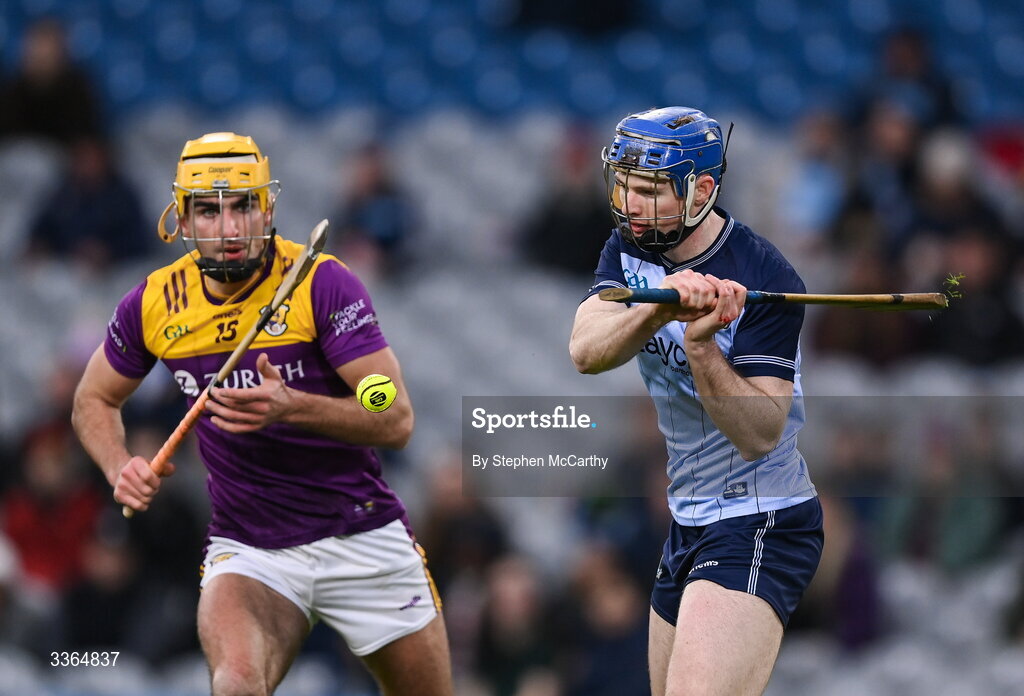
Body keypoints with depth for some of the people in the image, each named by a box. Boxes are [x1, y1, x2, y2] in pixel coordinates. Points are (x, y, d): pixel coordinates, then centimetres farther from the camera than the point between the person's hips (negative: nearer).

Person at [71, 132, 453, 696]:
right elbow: (94, 400, 15)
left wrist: (291, 406, -34)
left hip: (361, 539, -1)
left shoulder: (322, 283, -14)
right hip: (247, 546, 1)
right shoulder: (155, 304, -3)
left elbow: (395, 419, -19)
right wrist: (121, 469, -6)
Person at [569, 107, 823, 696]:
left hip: (762, 527, -8)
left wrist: (700, 343, -38)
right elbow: (587, 352, -16)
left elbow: (759, 436, -25)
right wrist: (660, 305, -34)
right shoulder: (631, 249, 2)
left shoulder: (765, 282, -19)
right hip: (690, 523, 8)